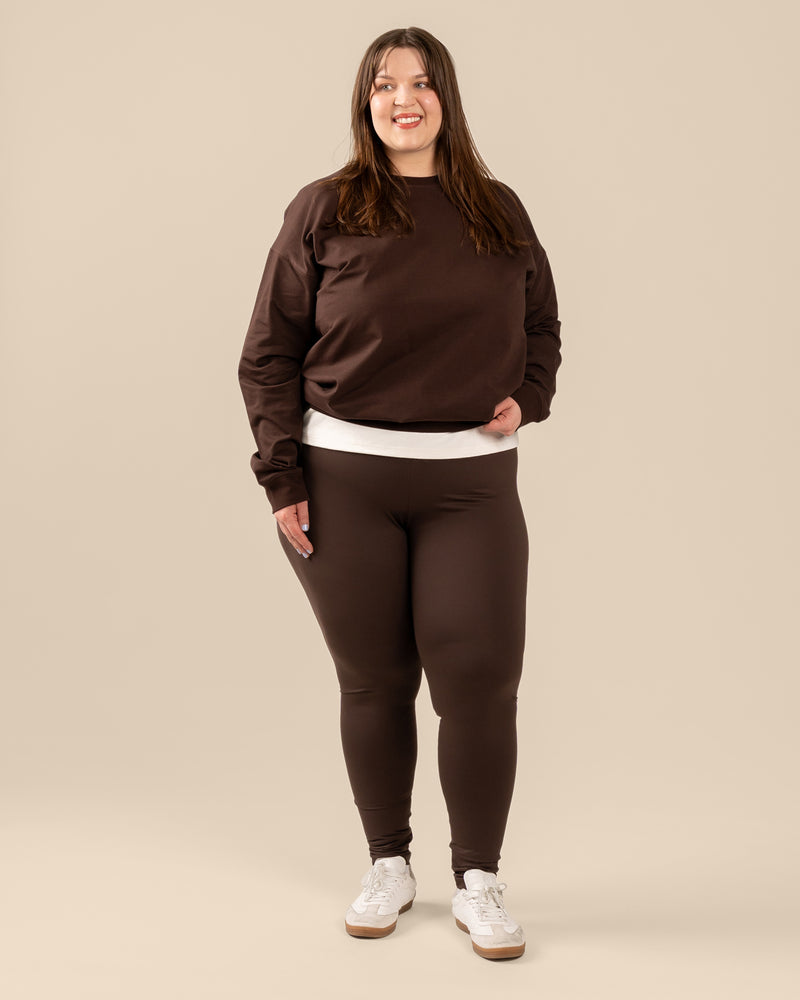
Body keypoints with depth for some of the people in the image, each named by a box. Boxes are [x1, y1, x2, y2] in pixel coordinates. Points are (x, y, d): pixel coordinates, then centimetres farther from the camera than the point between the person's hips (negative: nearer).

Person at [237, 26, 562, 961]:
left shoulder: (501, 213, 10)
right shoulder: (323, 211, 3)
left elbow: (543, 327, 22)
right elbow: (269, 353, 2)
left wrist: (525, 396, 2)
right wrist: (282, 478, -5)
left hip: (472, 480, 1)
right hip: (344, 478, -1)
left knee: (478, 680, -4)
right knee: (372, 681, 6)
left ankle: (478, 880, 13)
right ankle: (387, 863, 25)